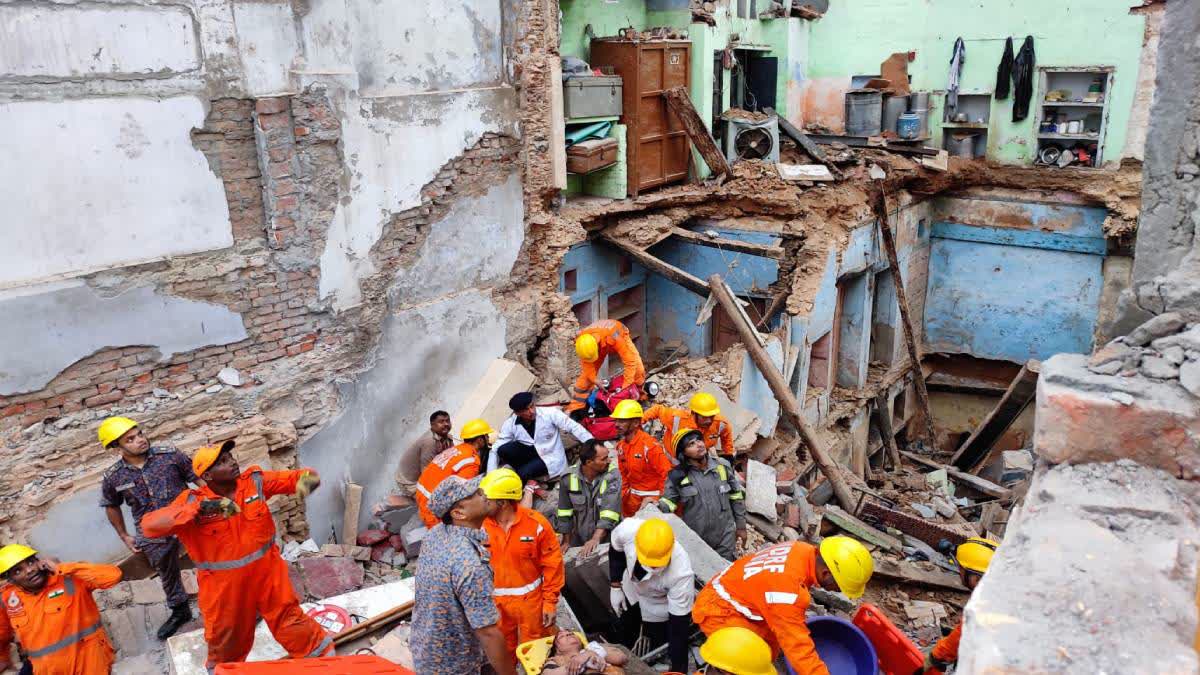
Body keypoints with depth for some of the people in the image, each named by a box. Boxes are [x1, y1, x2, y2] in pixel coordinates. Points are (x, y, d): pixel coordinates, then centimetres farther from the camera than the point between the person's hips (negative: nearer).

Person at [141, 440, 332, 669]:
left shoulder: (255, 481, -11)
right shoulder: (193, 501, -19)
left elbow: (296, 477, -8)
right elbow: (149, 525, -31)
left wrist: (306, 479, -35)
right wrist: (199, 508, -41)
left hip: (266, 572, 1)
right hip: (224, 585, -1)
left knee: (291, 623, 15)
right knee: (226, 639, 22)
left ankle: (322, 658, 38)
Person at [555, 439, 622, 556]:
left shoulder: (613, 475, -16)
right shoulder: (569, 477, -9)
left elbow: (610, 510, -24)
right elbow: (564, 513, 1)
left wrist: (596, 539, -31)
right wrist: (566, 541, 5)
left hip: (608, 540, -2)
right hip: (578, 542, 2)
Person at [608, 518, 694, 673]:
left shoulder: (681, 573, -45)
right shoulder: (628, 529, -39)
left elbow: (679, 624, -31)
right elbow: (616, 550, -11)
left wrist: (677, 669, -26)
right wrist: (615, 586, -4)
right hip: (630, 590, 4)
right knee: (623, 636, 28)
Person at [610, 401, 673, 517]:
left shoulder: (650, 445, -22)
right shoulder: (621, 445, 1)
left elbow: (668, 473, -22)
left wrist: (660, 500, -18)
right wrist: (624, 494, 6)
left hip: (652, 497, -7)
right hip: (633, 497, 7)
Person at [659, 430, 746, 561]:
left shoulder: (723, 466, -5)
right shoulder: (678, 476, -11)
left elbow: (736, 498, 4)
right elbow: (667, 503, -4)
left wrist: (741, 526, 8)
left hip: (725, 537, 1)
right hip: (694, 540, -1)